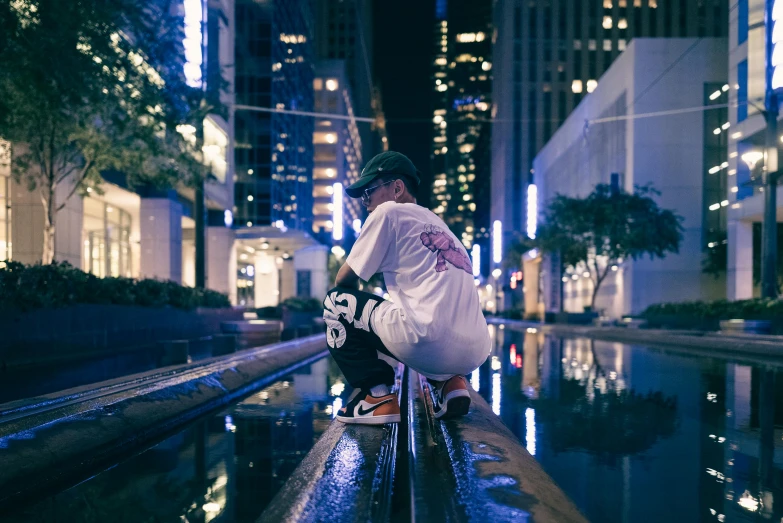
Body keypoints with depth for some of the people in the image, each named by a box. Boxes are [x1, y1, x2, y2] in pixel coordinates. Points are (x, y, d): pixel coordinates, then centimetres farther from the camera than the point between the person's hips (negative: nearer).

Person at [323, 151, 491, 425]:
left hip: (427, 345, -8)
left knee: (336, 302, 12)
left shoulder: (389, 212, 6)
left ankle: (377, 397, 2)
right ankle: (449, 382, 14)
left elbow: (344, 280, 9)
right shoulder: (437, 223, 28)